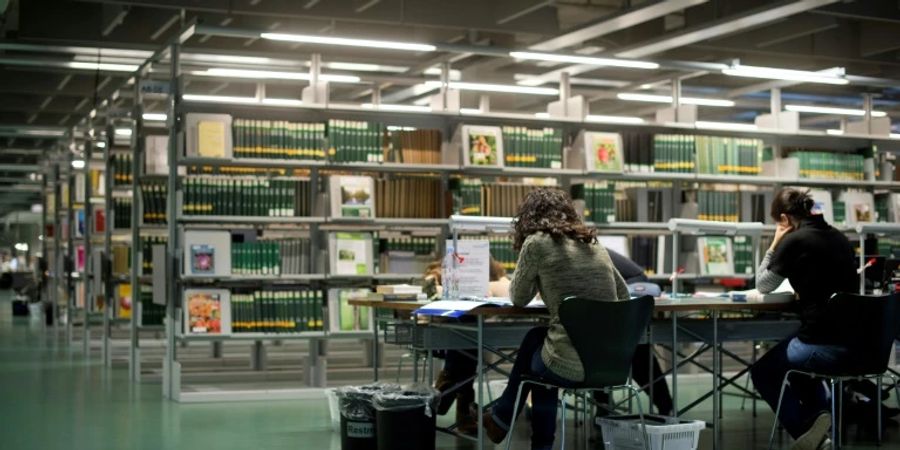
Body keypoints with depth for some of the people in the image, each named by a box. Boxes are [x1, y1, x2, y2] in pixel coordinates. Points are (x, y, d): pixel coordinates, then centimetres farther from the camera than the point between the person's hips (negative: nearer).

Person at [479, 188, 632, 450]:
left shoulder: (536, 243, -1)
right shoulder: (595, 245, 15)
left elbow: (518, 298, 10)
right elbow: (623, 295, 26)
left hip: (570, 365, -5)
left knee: (534, 339, 27)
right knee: (540, 340, 31)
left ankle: (502, 418, 47)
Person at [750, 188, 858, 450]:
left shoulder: (793, 241, -10)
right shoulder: (839, 238, 11)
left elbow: (763, 287, 2)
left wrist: (774, 246, 7)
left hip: (824, 346, -7)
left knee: (762, 372, 17)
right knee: (793, 354, 35)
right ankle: (821, 412, 22)